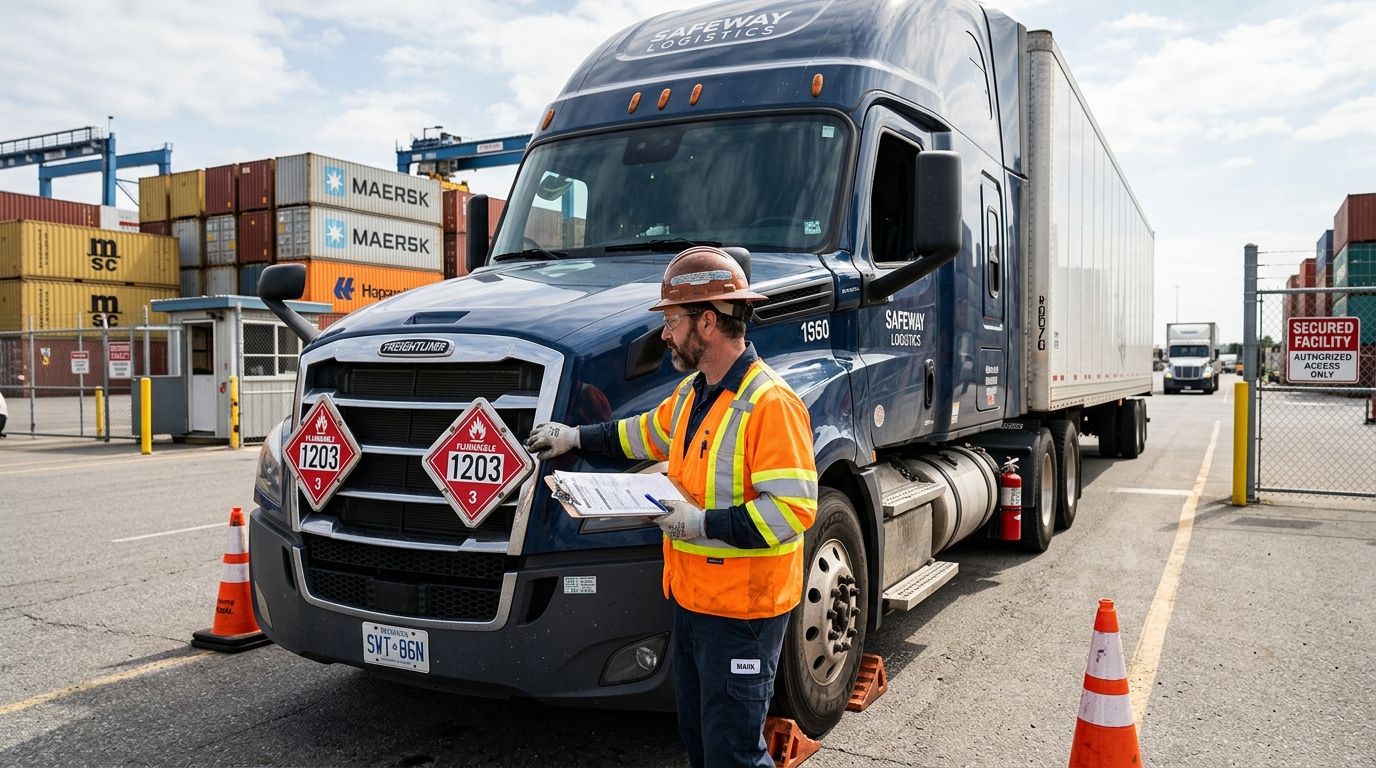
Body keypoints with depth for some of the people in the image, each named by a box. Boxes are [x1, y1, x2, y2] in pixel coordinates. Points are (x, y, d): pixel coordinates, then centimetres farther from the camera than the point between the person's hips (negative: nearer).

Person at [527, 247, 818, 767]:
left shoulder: (770, 403, -22)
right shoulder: (693, 392, 9)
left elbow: (793, 508, -27)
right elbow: (650, 433, 28)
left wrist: (705, 523, -28)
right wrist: (575, 437, 28)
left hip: (743, 608, -9)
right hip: (690, 597, 9)